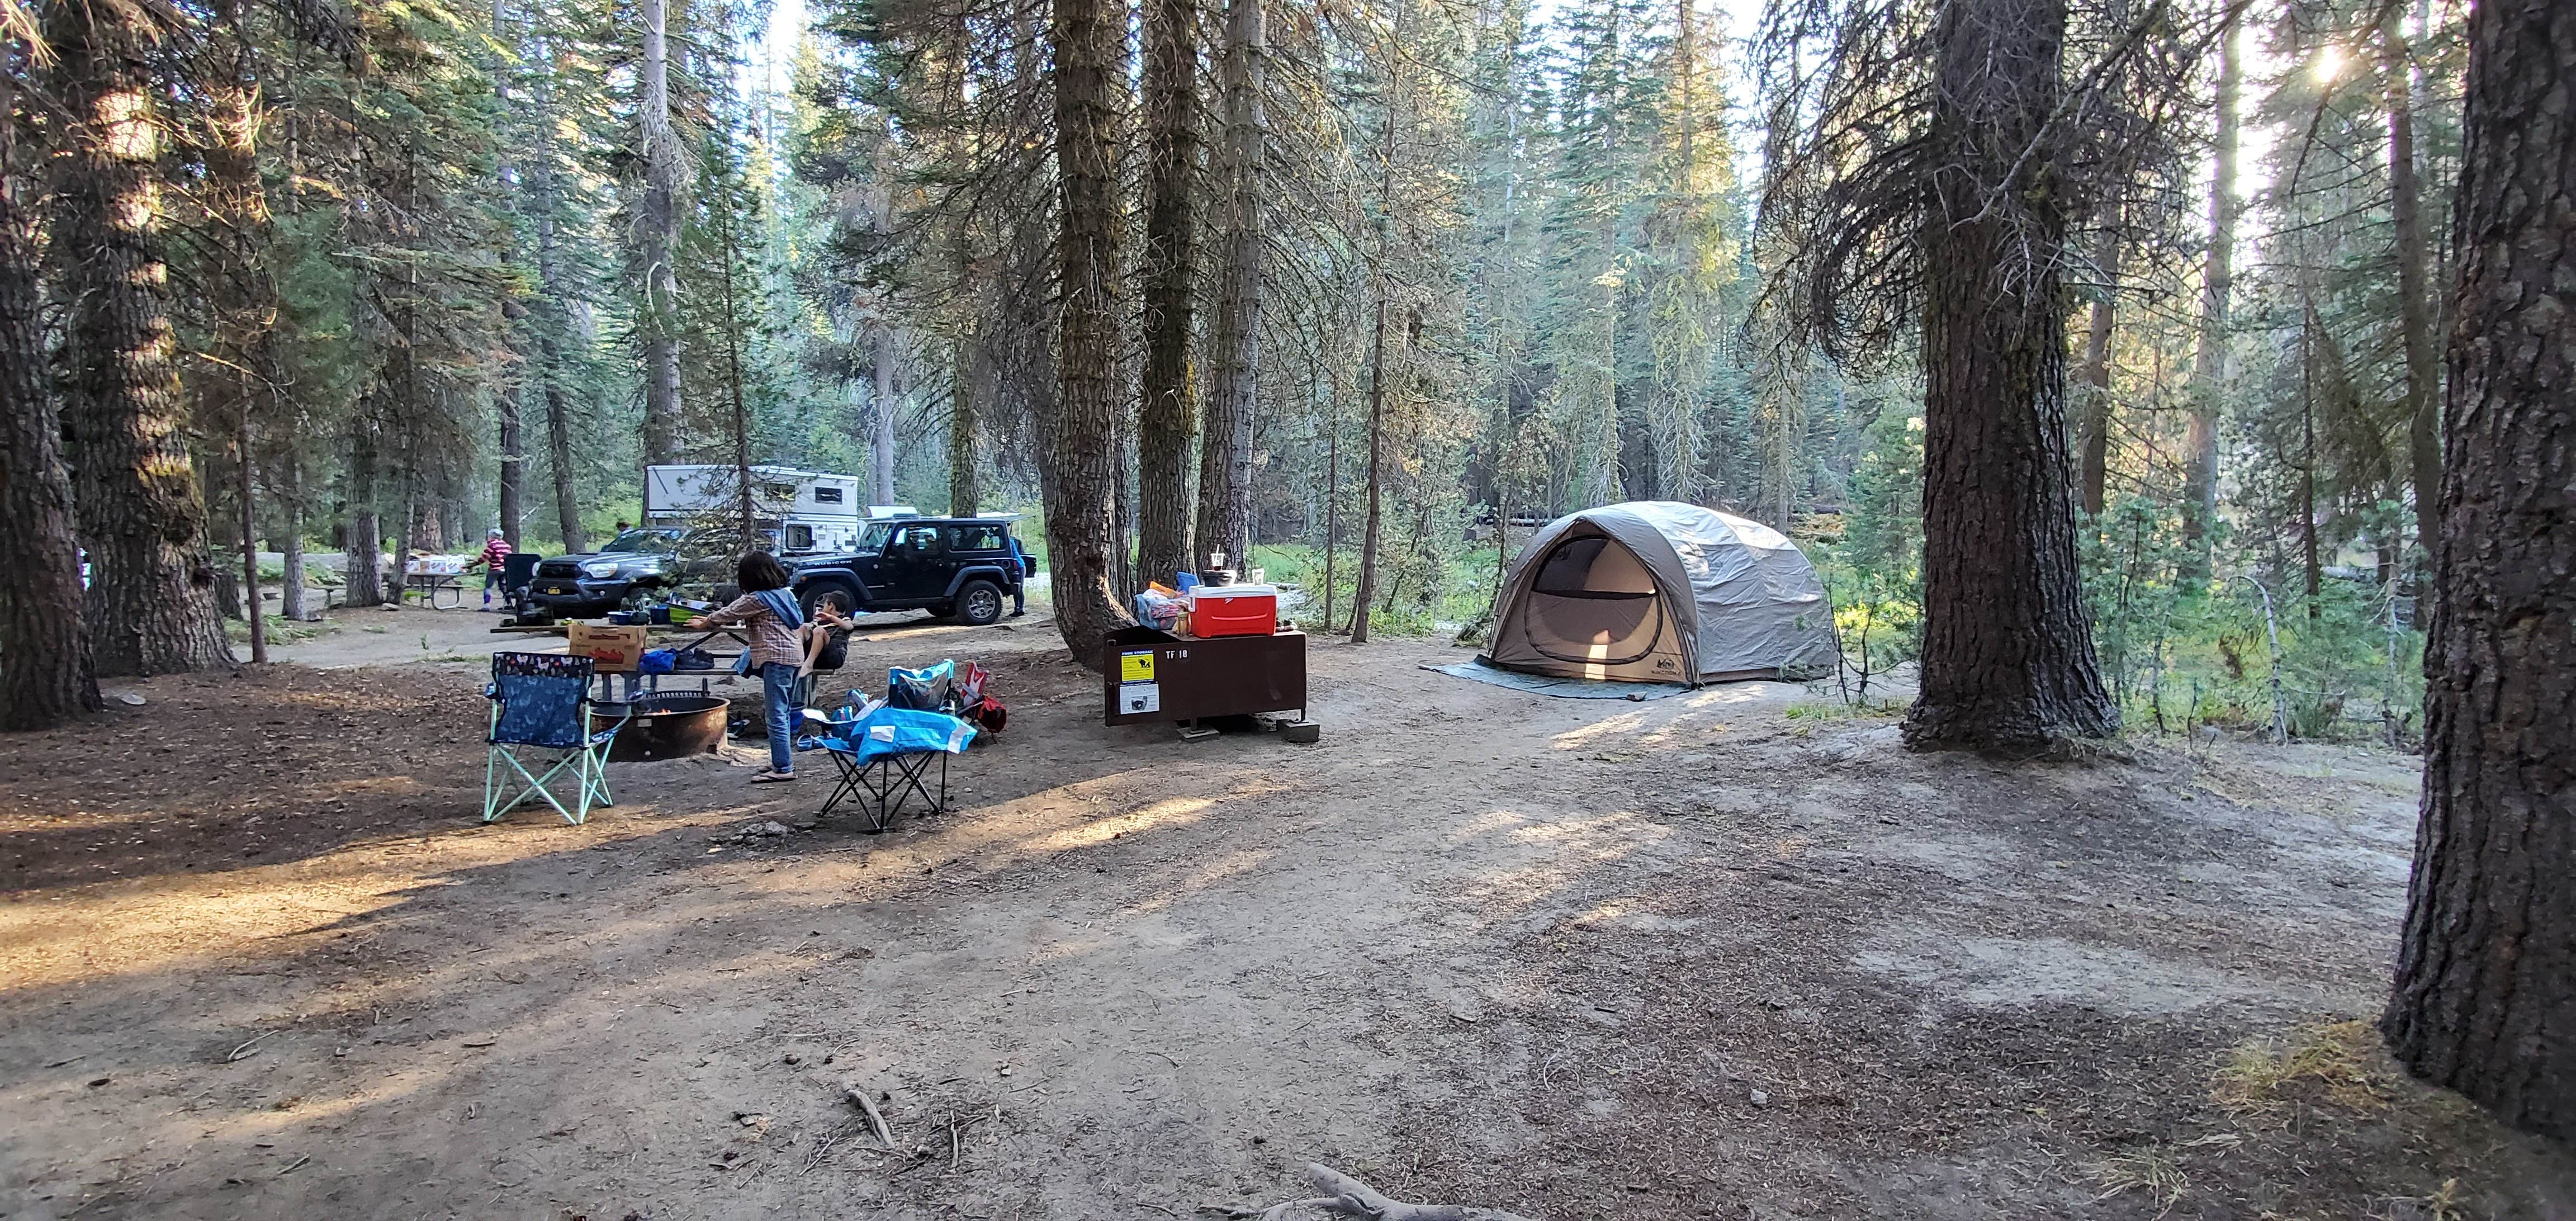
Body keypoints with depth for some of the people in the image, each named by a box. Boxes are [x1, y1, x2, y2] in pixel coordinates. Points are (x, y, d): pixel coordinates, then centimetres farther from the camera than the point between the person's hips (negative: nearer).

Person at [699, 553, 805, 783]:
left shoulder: (757, 599, -9)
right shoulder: (784, 593, 15)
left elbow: (727, 614, -1)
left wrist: (707, 622, 20)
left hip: (777, 659, -9)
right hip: (794, 656, 9)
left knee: (777, 716, -8)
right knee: (785, 714, 15)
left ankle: (783, 768, -9)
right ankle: (784, 762, 21)